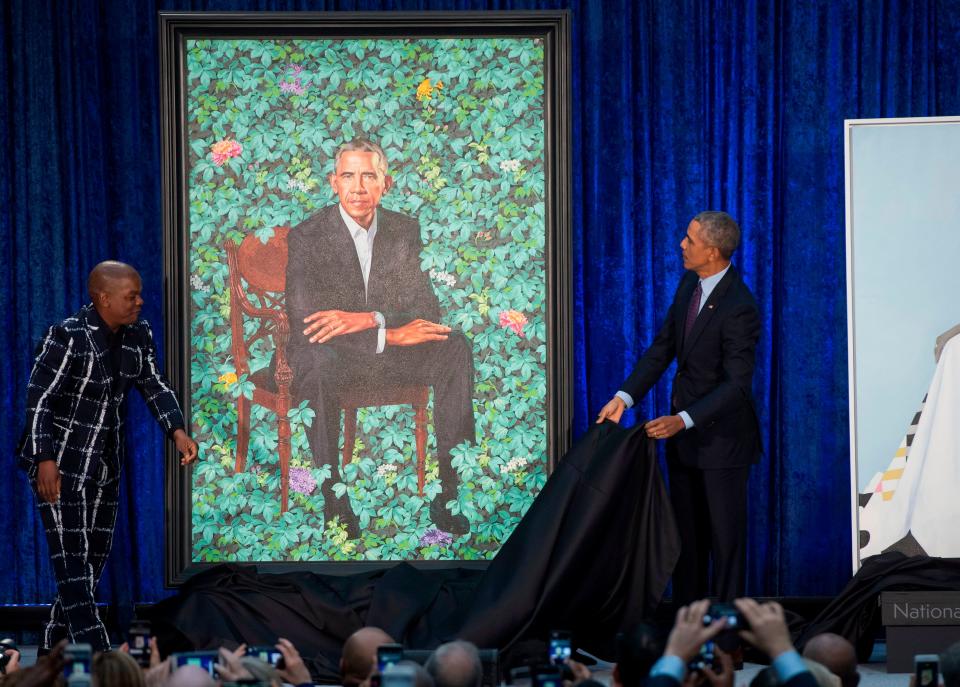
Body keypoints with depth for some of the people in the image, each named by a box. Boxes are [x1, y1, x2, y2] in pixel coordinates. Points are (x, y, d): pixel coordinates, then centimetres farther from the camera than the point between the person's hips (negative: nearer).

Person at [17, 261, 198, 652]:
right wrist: (45, 460, -23)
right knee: (72, 555, -10)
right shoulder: (68, 337, -20)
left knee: (95, 554, 11)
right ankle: (95, 655, -13)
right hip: (59, 458, -8)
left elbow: (154, 386, 6)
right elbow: (39, 397, -18)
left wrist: (178, 432, -10)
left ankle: (54, 648, 24)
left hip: (103, 460, 8)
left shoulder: (138, 335, 0)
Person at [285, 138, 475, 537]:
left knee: (456, 347, -21)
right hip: (331, 356, -4)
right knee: (316, 362, -38)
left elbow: (427, 307, -4)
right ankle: (333, 500, -30)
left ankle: (448, 492, -21)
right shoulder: (307, 238, -11)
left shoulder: (404, 230, 3)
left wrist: (368, 319, -25)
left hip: (390, 350, 4)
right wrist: (390, 335, -28)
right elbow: (303, 323, -21)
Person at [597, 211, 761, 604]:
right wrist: (624, 398, -3)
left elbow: (737, 383, -24)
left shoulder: (738, 308, -24)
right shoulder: (690, 284, 1)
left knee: (725, 535, 3)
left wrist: (683, 421, -31)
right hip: (683, 428, 8)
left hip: (721, 434, -8)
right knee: (686, 532, 15)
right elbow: (663, 348, 6)